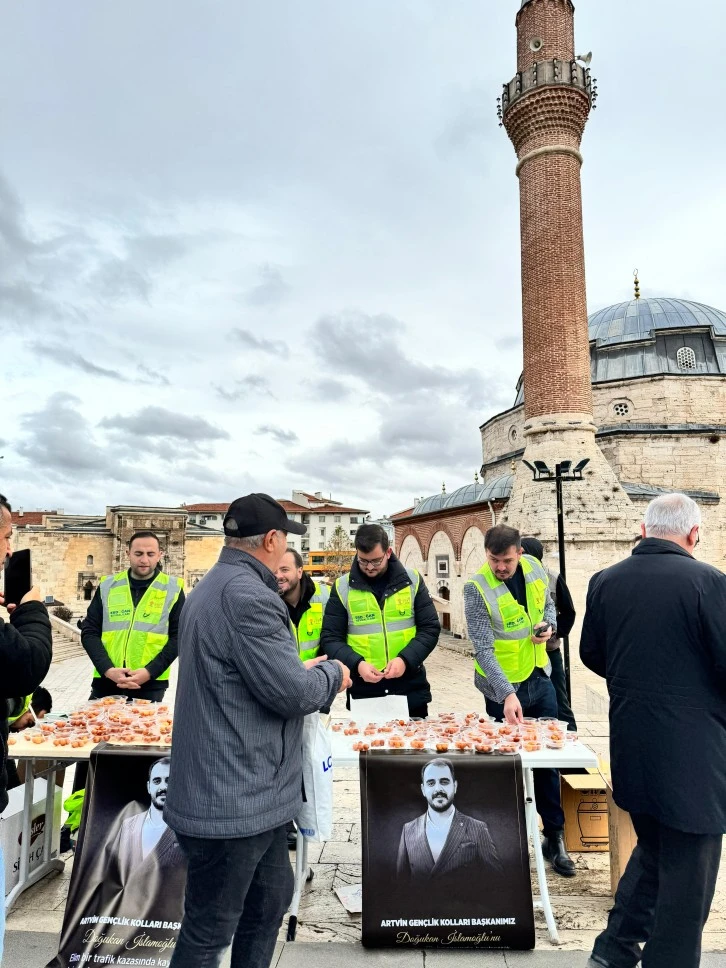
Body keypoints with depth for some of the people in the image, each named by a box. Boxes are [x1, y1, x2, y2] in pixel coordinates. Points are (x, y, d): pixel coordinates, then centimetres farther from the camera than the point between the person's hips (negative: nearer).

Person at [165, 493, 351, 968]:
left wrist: (304, 670, 12)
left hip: (247, 792, 10)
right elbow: (291, 692, -24)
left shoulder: (214, 586, 10)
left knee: (271, 898, 24)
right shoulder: (247, 594, -25)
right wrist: (332, 674, -5)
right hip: (234, 799, -10)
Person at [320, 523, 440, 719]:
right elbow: (330, 638, -2)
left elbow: (430, 628, 0)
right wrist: (356, 664, -19)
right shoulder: (343, 587, -3)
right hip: (363, 692, 0)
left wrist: (406, 660, -16)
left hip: (411, 689, 1)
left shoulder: (411, 580, -1)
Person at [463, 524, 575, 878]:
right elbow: (483, 649, -23)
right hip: (504, 690, -4)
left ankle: (555, 837, 31)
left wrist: (548, 625, -8)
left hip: (540, 679, 5)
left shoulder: (534, 569, -5)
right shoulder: (477, 588, -21)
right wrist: (507, 694, -31)